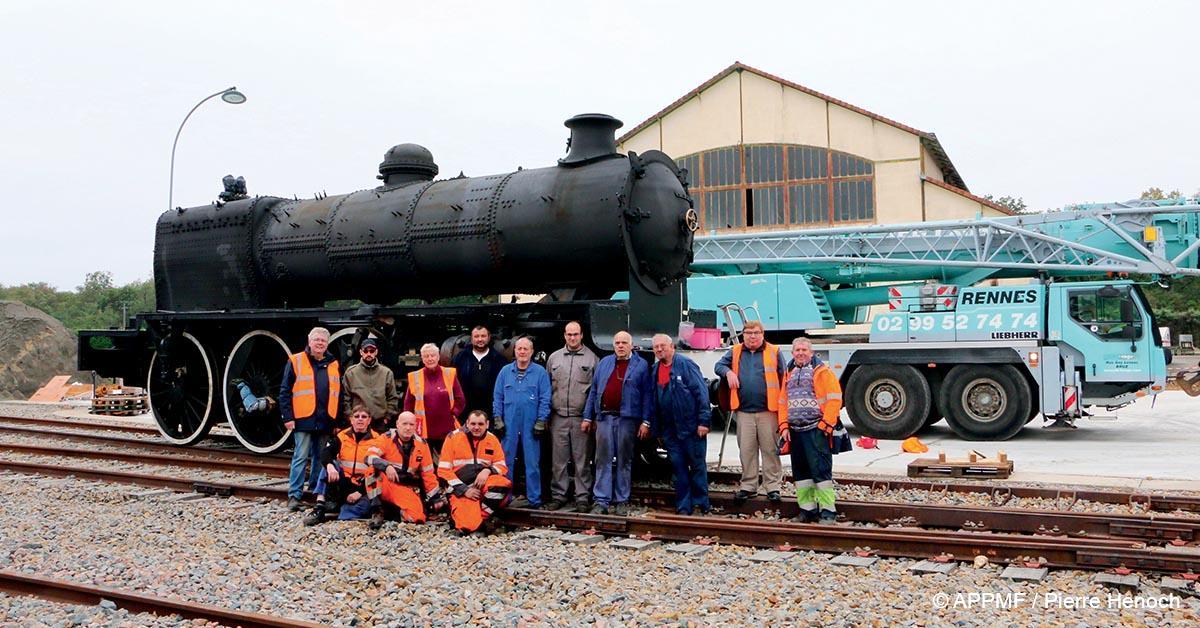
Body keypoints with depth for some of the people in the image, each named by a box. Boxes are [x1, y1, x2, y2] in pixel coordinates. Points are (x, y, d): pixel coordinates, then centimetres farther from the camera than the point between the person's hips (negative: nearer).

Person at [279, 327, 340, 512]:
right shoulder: (296, 361, 0)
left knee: (320, 457, 12)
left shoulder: (333, 364, 12)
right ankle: (294, 495, -2)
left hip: (325, 421, 4)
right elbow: (285, 391, -2)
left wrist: (338, 420, 9)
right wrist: (287, 417, -9)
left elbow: (338, 394, 15)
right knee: (300, 457, -5)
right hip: (303, 420, -4)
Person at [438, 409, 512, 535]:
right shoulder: (453, 437, -2)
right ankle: (457, 515, 9)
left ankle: (483, 517, -13)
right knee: (468, 526, -27)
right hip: (461, 489, -3)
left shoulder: (492, 439, 6)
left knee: (503, 483, -32)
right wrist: (464, 490, -11)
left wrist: (488, 470, -16)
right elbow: (444, 470, -3)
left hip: (484, 484, 3)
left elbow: (502, 467, 7)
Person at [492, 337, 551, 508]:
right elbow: (497, 397, 10)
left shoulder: (540, 372, 1)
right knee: (506, 462, 6)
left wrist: (541, 422, -7)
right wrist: (497, 419, 2)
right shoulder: (505, 371, 9)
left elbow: (545, 399, -1)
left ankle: (534, 499, 8)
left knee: (532, 463, 2)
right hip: (509, 424, 2)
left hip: (531, 425, -2)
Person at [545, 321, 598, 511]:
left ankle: (583, 498, 10)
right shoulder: (554, 358, 11)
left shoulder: (592, 358, 3)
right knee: (558, 460, 7)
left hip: (582, 418, -2)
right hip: (558, 417, 3)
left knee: (582, 461, 2)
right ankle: (558, 496, 17)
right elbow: (547, 387, 14)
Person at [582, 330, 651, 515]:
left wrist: (645, 421, -8)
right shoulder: (604, 363, 13)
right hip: (604, 417, 3)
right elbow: (593, 391, 13)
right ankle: (601, 501, 5)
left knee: (624, 461, 5)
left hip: (627, 419, -2)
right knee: (603, 460, 2)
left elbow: (647, 395, -1)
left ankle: (622, 501, 12)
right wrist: (588, 417, 9)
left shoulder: (641, 365, 3)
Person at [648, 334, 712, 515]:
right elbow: (654, 401, 16)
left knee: (698, 465, 4)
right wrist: (656, 429, 14)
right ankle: (683, 507, 14)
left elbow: (701, 392, -11)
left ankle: (700, 503, 14)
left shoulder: (686, 365, -8)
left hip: (692, 427, -5)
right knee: (678, 468, 8)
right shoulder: (655, 370, 11)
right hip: (670, 430, 5)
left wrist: (703, 421, -16)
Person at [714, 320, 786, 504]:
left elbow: (784, 379, 3)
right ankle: (748, 486, 16)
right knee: (746, 451, 7)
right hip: (744, 411, 3)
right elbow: (719, 365, 15)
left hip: (768, 411, -2)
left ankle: (773, 486, 9)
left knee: (770, 449, 1)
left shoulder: (774, 352, 3)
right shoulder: (735, 352, 11)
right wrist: (728, 372, -8)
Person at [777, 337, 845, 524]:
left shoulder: (822, 371, -2)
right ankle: (807, 509, 18)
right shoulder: (789, 373, 16)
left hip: (817, 431, -6)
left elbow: (835, 399, -9)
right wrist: (784, 426, 6)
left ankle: (828, 511, -2)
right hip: (795, 431, 7)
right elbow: (783, 402, 17)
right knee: (800, 472, 9)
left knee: (821, 470, -8)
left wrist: (825, 424, -13)